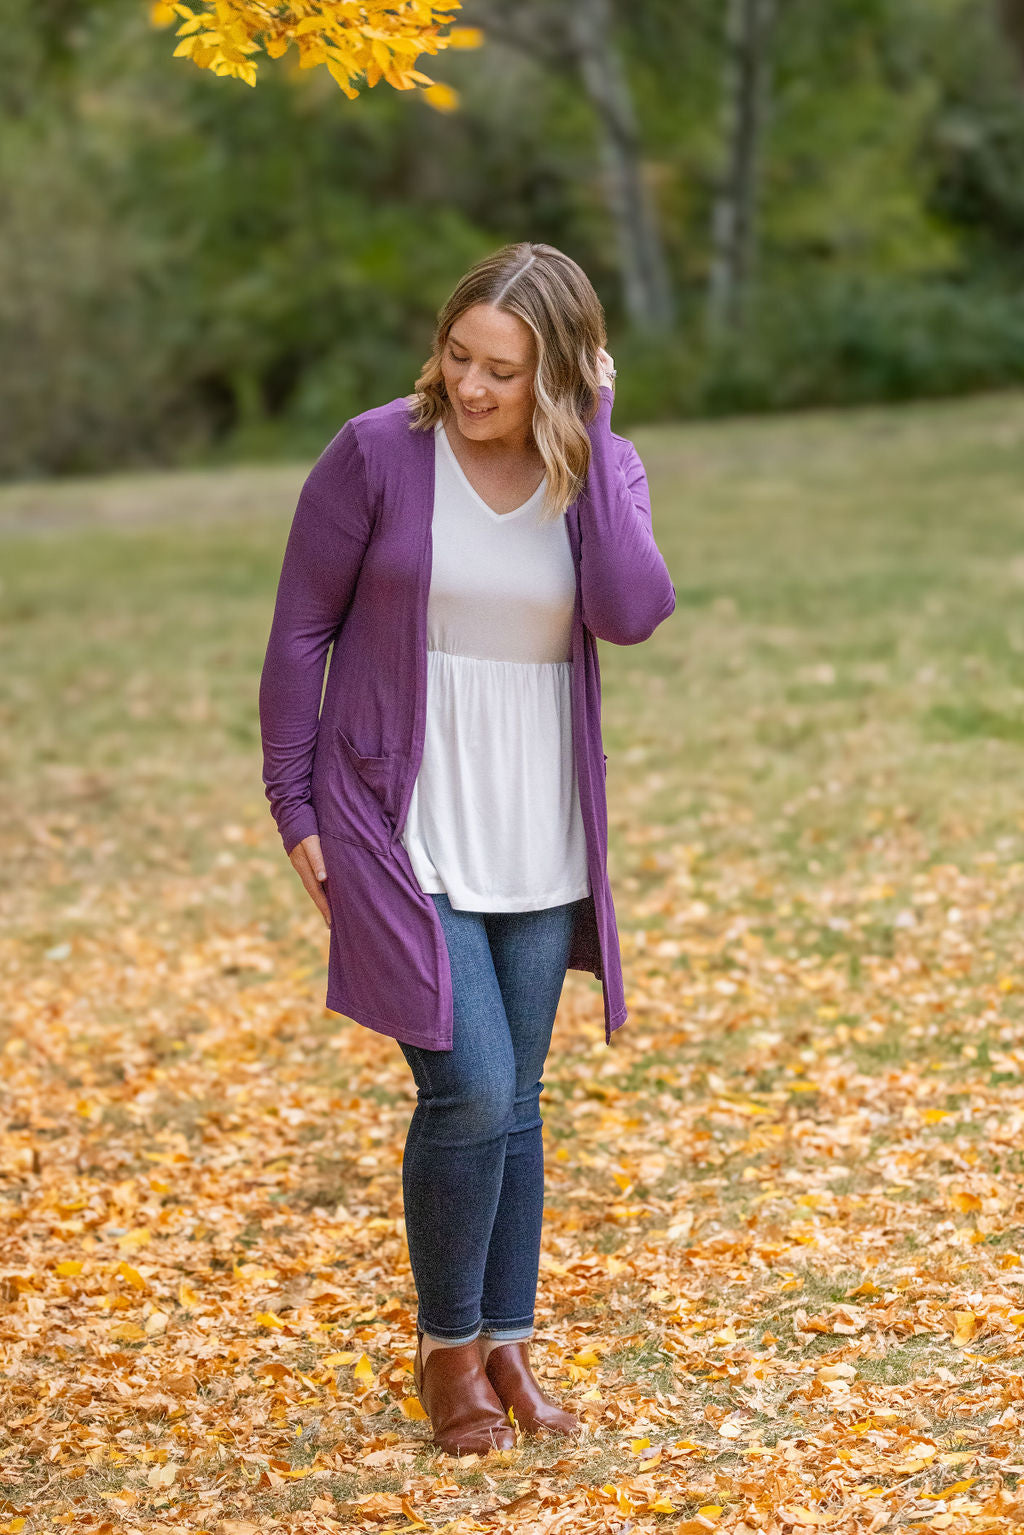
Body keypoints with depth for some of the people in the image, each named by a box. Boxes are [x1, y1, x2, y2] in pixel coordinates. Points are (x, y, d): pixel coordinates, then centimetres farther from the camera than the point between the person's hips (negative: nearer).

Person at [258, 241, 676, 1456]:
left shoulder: (601, 468, -2)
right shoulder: (378, 453, -11)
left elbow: (630, 614, -20)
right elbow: (300, 629, -4)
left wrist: (592, 433, -18)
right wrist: (294, 807, -5)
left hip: (537, 842, 4)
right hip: (402, 832, -4)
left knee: (514, 1098, 12)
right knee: (469, 1089, -10)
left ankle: (507, 1346, 27)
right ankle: (445, 1352, 11)